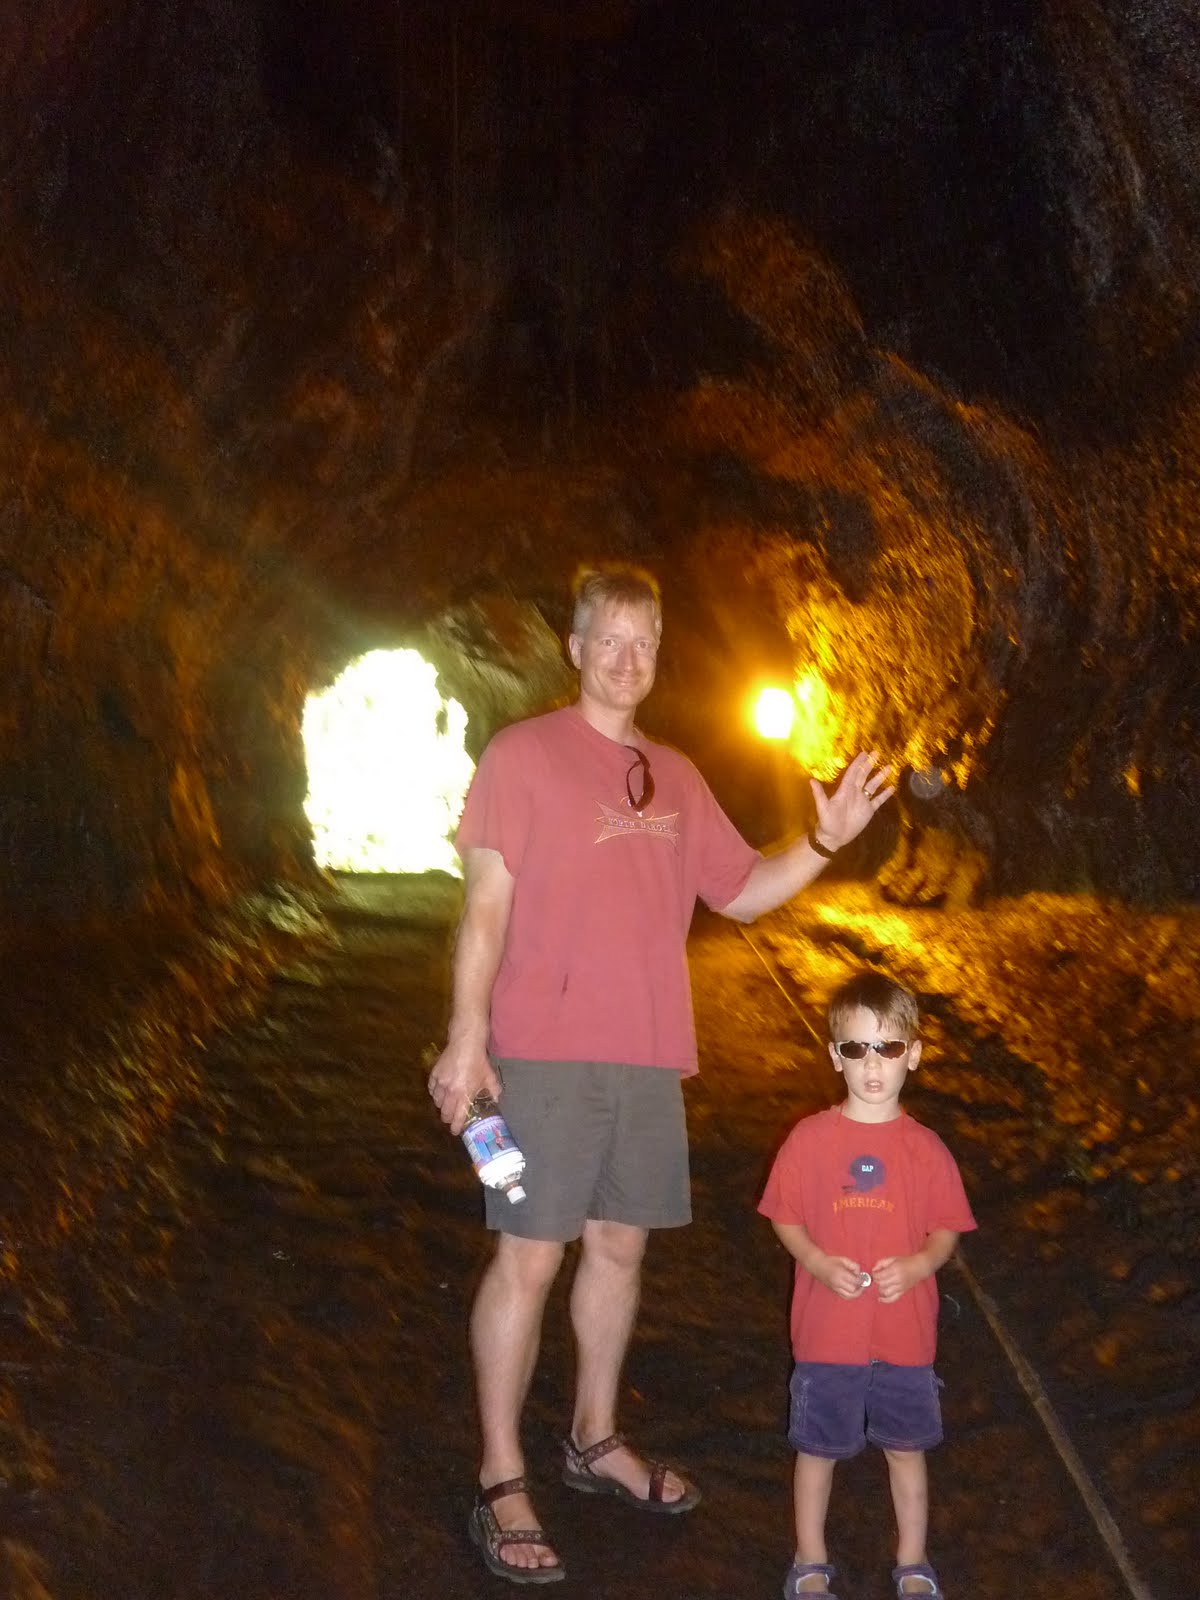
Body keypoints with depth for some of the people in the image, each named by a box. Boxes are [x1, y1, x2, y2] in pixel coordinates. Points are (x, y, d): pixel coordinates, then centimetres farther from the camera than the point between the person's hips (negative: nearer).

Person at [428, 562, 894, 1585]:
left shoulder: (675, 778, 14)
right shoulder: (524, 754, -3)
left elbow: (741, 892, 18)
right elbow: (486, 905, -8)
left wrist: (824, 844, 2)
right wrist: (466, 1038, -14)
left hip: (647, 1056, 6)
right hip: (546, 1051, -6)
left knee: (620, 1245, 14)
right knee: (529, 1257, -3)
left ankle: (597, 1440, 31)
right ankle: (501, 1483, 7)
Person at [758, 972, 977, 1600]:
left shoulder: (925, 1149, -5)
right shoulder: (810, 1138, -7)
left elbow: (947, 1230, 2)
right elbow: (785, 1218, 0)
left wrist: (917, 1265, -17)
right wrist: (820, 1263, -16)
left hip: (905, 1331, 1)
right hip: (826, 1330, -1)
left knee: (906, 1447, 15)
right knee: (817, 1447, 13)